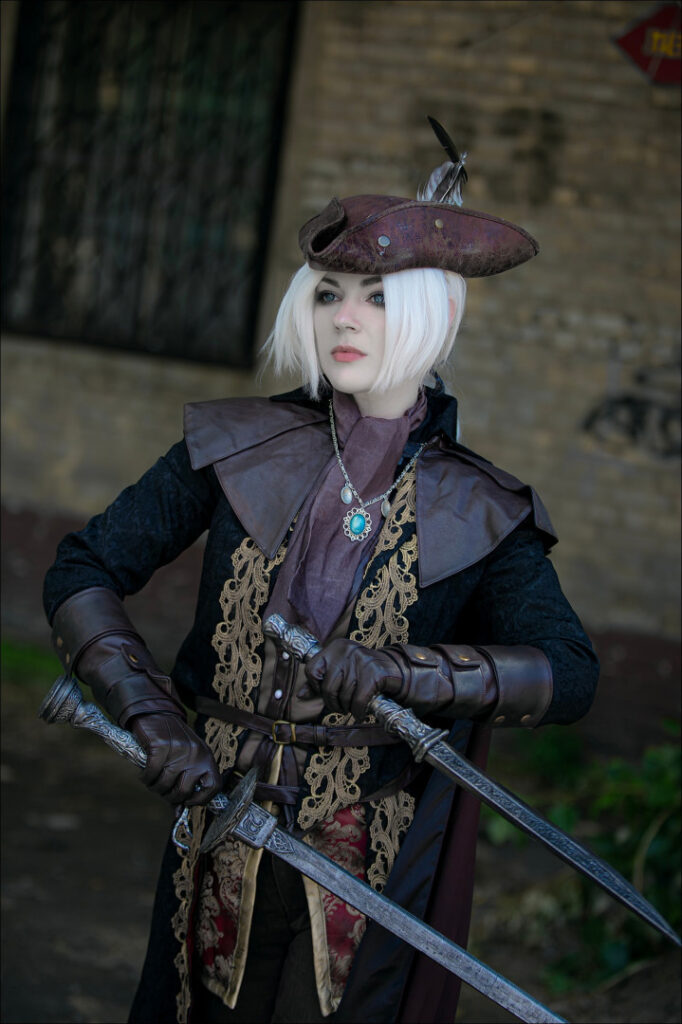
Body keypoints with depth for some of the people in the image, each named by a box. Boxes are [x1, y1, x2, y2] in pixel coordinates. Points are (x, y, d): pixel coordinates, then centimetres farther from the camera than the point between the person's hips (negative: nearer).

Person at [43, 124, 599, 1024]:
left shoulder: (476, 513, -5)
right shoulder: (238, 452, -3)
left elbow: (569, 676, -15)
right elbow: (81, 574, -1)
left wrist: (398, 670, -29)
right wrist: (154, 719, -13)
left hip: (374, 880, -1)